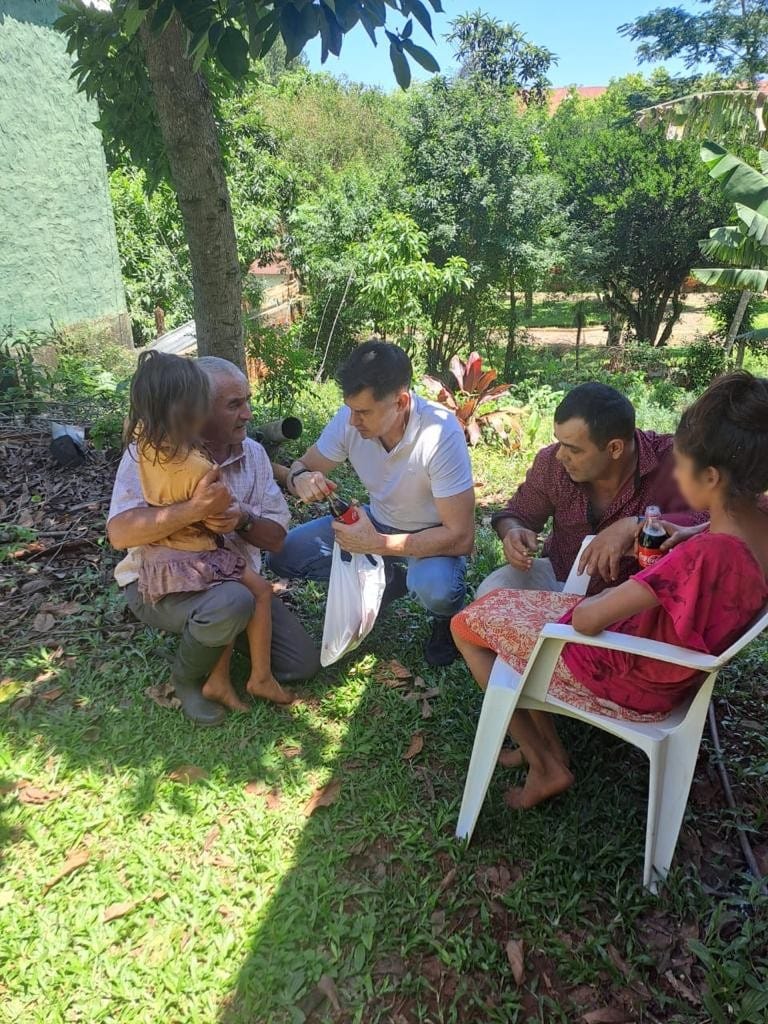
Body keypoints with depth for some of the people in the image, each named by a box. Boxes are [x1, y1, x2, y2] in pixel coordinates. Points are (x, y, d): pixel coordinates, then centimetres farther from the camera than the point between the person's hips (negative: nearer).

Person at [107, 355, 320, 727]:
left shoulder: (253, 453, 0)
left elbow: (276, 537, -2)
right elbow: (120, 533, -27)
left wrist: (243, 519, -24)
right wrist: (195, 509, -39)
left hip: (232, 580, 5)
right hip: (160, 584, -5)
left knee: (303, 663, -3)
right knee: (232, 602, -38)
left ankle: (220, 630, 20)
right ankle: (187, 678, -6)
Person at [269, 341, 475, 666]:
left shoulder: (440, 433, -32)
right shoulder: (350, 418, -18)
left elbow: (461, 537, -31)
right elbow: (303, 466, -4)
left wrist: (377, 544, -34)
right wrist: (301, 478, -30)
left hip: (433, 536, -5)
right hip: (379, 522, 5)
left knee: (435, 588, -38)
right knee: (284, 554, -9)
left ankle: (446, 618, 1)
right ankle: (385, 580, 12)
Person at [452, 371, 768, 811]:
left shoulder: (703, 556, -38)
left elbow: (587, 620, -31)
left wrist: (615, 592, -9)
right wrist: (689, 535, -4)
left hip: (631, 683, -9)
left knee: (468, 624, 6)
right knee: (518, 606, 23)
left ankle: (546, 765, 15)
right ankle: (548, 749, 23)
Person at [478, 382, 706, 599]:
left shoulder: (668, 461, -20)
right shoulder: (551, 462, -9)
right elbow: (517, 513, 6)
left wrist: (634, 527, -42)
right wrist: (513, 532, -19)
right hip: (559, 576, 4)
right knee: (491, 592, -18)